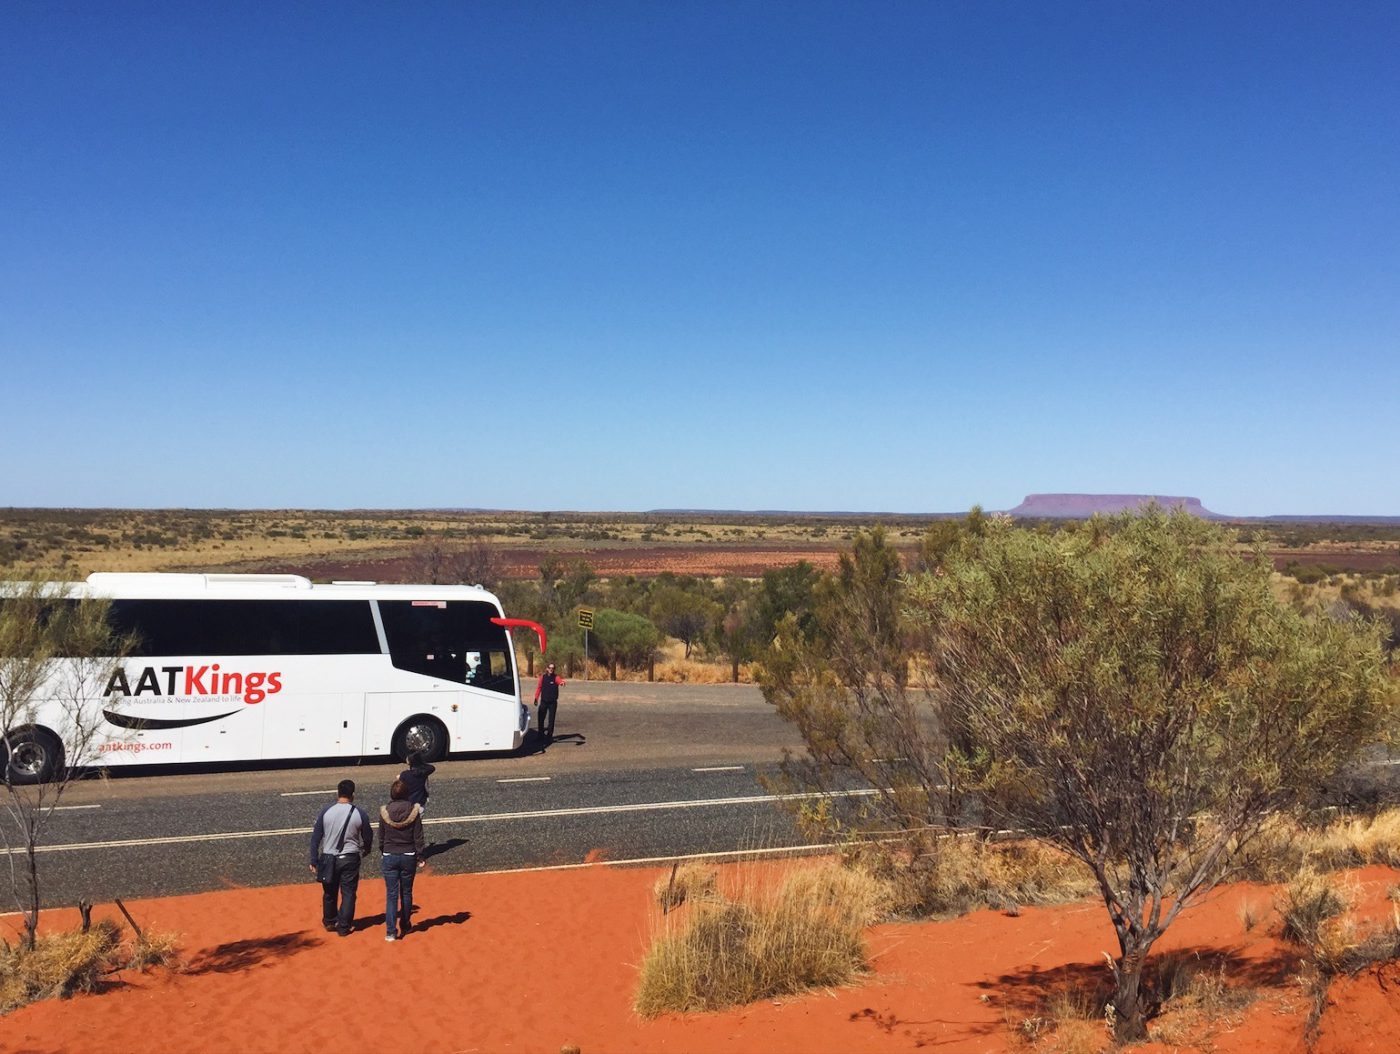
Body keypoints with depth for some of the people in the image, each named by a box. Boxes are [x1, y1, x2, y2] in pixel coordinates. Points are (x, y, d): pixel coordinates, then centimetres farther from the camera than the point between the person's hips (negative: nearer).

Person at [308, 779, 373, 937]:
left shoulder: (325, 812, -6)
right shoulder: (360, 814, -7)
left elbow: (315, 838, -3)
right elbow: (368, 839, 2)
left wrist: (314, 861, 4)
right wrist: (365, 851, 24)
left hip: (328, 859, 2)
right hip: (350, 859, -2)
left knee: (329, 892, 19)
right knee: (348, 893, 9)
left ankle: (329, 922, 35)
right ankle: (344, 927, 10)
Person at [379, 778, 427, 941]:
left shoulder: (384, 812, -6)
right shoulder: (414, 811, -8)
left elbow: (381, 837, 4)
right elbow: (418, 837, -5)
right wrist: (421, 857, 2)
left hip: (389, 856, 0)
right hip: (409, 856, 0)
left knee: (391, 894, 2)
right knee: (406, 892, 14)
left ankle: (391, 931, -5)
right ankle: (404, 926, 25)